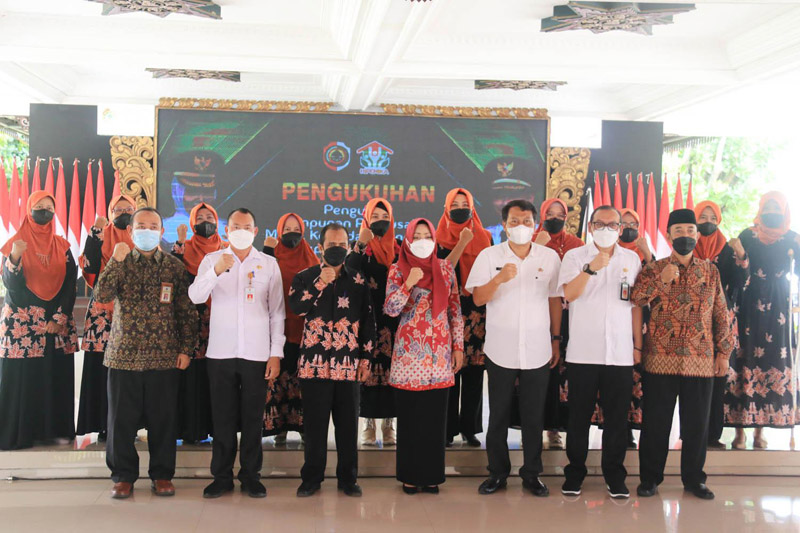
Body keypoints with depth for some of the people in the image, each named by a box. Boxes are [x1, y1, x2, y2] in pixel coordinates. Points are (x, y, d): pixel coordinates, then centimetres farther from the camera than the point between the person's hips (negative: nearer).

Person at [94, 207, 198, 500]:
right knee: (122, 419, 5)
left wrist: (186, 349, -1)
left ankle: (161, 474, 19)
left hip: (164, 356, 0)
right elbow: (102, 295, -10)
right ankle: (123, 475, 19)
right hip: (124, 354, 1)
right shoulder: (120, 263, 7)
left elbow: (187, 311, 5)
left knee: (163, 419, 5)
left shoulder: (174, 266, 5)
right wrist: (116, 260, -16)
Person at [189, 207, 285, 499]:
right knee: (222, 417, 5)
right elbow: (195, 296, -9)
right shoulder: (212, 259, 6)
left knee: (253, 418, 4)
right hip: (221, 351, 0)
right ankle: (222, 477, 15)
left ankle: (250, 475, 16)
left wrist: (276, 353, 0)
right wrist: (216, 271, -26)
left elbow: (277, 311, 6)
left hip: (257, 353, 0)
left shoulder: (269, 264, 7)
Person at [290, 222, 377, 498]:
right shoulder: (306, 277, 6)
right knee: (314, 423, 4)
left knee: (348, 423, 6)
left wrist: (366, 358, 4)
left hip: (349, 364, 1)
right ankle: (312, 477, 16)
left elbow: (368, 321, 9)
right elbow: (296, 307, -11)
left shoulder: (358, 280, 9)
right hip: (314, 362, -1)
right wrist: (320, 284, -15)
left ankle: (348, 477, 18)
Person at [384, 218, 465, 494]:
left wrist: (459, 345, 6)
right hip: (409, 352, -2)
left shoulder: (445, 268, 8)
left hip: (440, 352, 2)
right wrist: (408, 284, -20)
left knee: (436, 415, 4)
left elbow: (455, 310, 10)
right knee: (409, 416, 2)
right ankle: (410, 475, 14)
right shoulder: (398, 270, 2)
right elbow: (390, 309, -8)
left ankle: (432, 474, 15)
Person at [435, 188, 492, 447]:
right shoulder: (441, 238, 4)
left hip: (478, 312, 2)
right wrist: (462, 243, -13)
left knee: (474, 372, 2)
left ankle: (469, 428, 11)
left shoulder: (484, 238, 9)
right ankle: (448, 428, 8)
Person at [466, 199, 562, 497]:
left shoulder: (550, 257, 4)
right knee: (498, 414, 8)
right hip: (500, 350, -1)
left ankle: (532, 473, 20)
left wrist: (556, 340, 10)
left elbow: (555, 300, 10)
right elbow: (478, 299, -7)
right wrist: (499, 278, -25)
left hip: (538, 350, 1)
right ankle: (498, 471, 21)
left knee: (534, 416, 7)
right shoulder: (489, 256, -1)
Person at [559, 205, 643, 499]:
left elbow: (636, 305, 13)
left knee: (617, 417, 6)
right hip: (582, 352, -2)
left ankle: (614, 475, 18)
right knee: (579, 415, 5)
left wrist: (638, 345, 10)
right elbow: (569, 294, -13)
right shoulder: (575, 256, 2)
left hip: (620, 353, 2)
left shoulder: (632, 259, 11)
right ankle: (575, 472, 18)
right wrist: (591, 268, -27)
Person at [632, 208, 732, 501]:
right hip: (661, 359, -1)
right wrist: (661, 280, -20)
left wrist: (723, 351, 7)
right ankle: (650, 477, 17)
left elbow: (721, 314, 11)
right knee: (656, 421, 4)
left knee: (697, 422, 8)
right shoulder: (654, 269, 5)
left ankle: (694, 478, 23)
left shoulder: (711, 271, 10)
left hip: (701, 360, 2)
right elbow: (634, 300, -10)